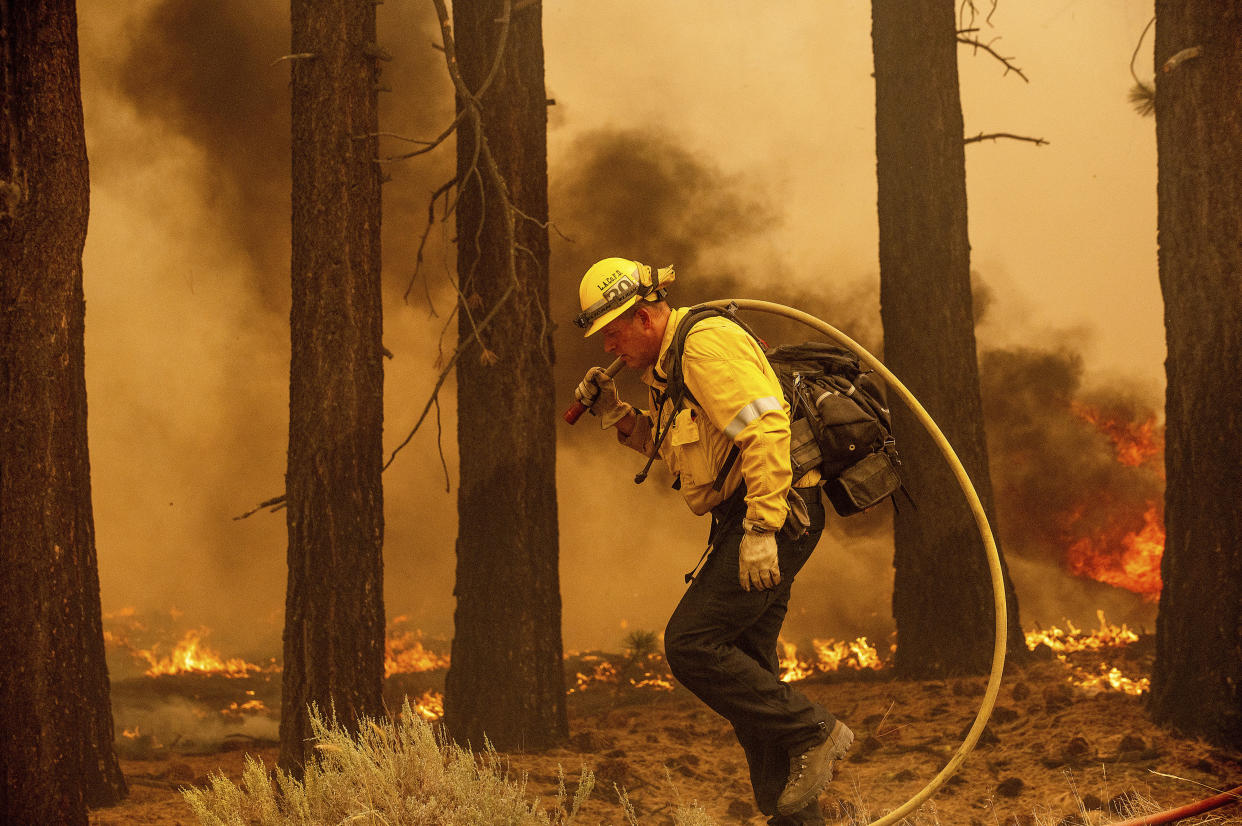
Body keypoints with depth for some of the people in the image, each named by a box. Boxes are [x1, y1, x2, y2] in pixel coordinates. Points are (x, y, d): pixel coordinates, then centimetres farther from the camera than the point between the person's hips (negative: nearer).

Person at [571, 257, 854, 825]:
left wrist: (760, 530, -27)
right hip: (746, 522, 11)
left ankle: (812, 733, -7)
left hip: (775, 514, -11)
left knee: (691, 644, -15)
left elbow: (765, 429, -23)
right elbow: (671, 445, 31)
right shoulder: (669, 365, 19)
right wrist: (616, 415, 14)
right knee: (744, 670, 9)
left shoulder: (706, 343, -14)